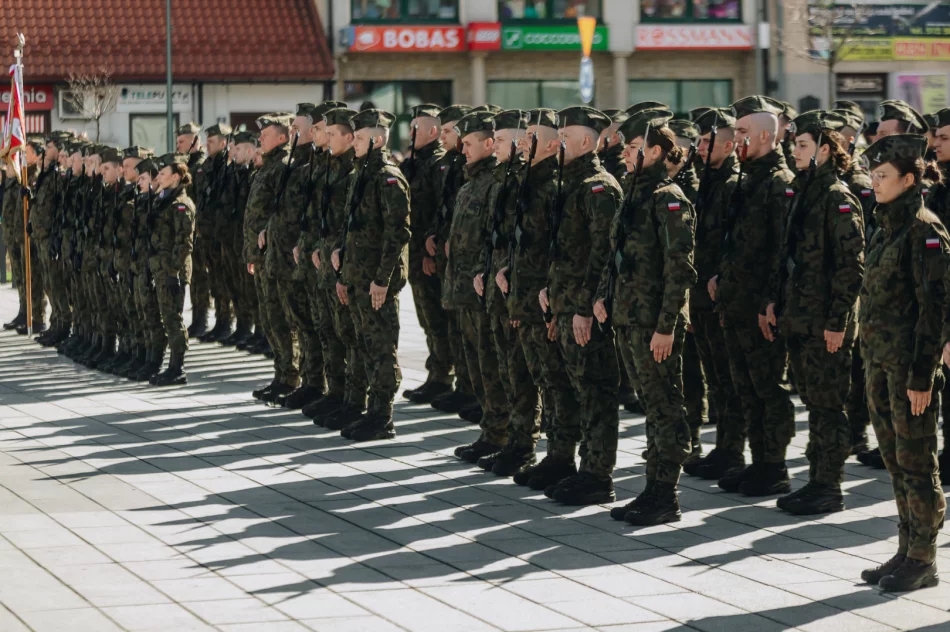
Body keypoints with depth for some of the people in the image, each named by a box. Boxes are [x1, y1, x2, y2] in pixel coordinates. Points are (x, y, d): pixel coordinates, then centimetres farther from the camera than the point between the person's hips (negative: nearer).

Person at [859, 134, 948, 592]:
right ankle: (908, 552, 21)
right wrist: (870, 360, 16)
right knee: (895, 461, 13)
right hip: (880, 360, 9)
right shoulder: (885, 230, 13)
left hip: (909, 363, -9)